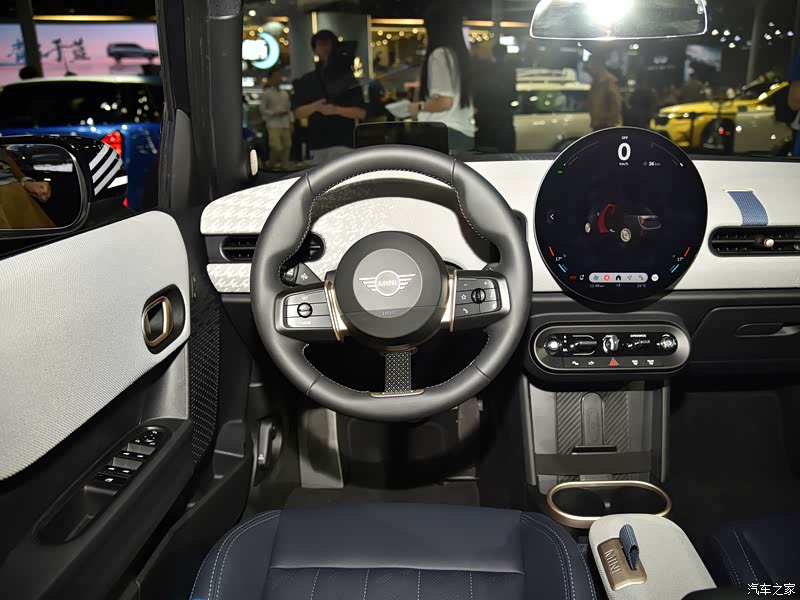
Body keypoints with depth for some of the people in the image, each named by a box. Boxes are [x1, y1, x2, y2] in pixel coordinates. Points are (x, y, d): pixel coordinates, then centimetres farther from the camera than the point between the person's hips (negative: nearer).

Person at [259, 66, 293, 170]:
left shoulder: (285, 93, 16)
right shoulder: (266, 93, 2)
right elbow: (262, 109, -1)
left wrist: (290, 122, 10)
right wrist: (274, 113, -13)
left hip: (285, 124, 5)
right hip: (273, 125, -5)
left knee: (287, 147, 0)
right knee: (276, 148, -16)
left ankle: (284, 167, 12)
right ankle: (271, 167, 1)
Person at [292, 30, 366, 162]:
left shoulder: (347, 77, 2)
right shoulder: (306, 81, 11)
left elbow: (361, 112, -3)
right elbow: (298, 113, 7)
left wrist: (336, 110, -18)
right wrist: (315, 107, -14)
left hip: (342, 141, -4)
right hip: (316, 143, 4)